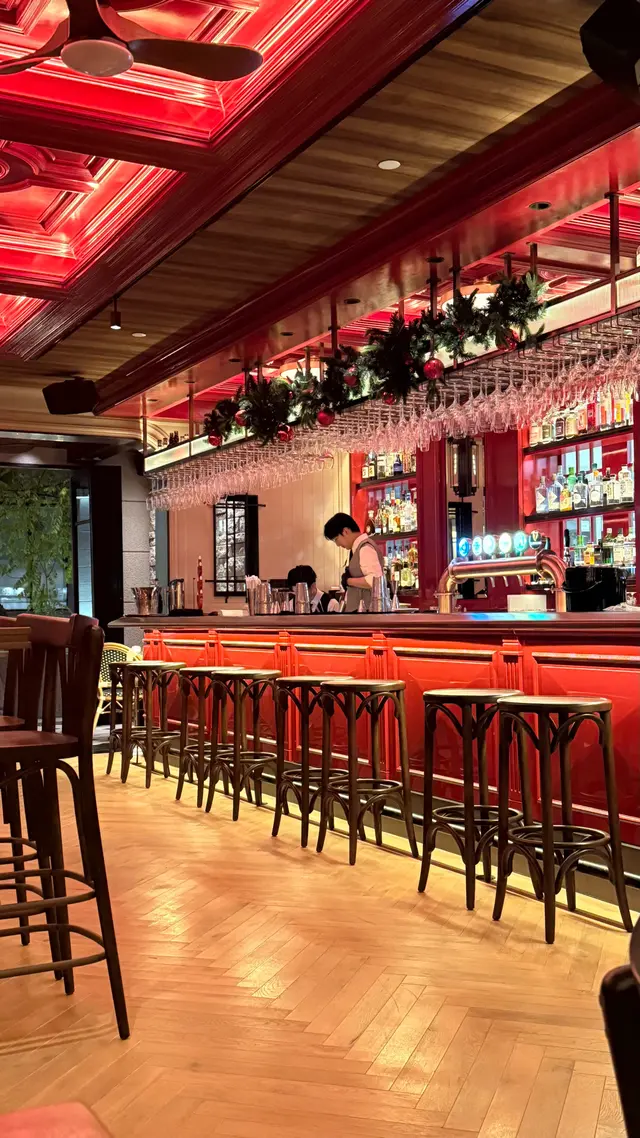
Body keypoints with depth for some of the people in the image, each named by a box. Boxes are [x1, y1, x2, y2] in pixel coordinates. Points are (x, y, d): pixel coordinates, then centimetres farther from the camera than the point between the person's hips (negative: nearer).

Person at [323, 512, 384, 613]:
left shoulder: (365, 548, -14)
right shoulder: (359, 548, 17)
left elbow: (375, 580, -27)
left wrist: (348, 581, -15)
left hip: (365, 611, -10)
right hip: (358, 610, 10)